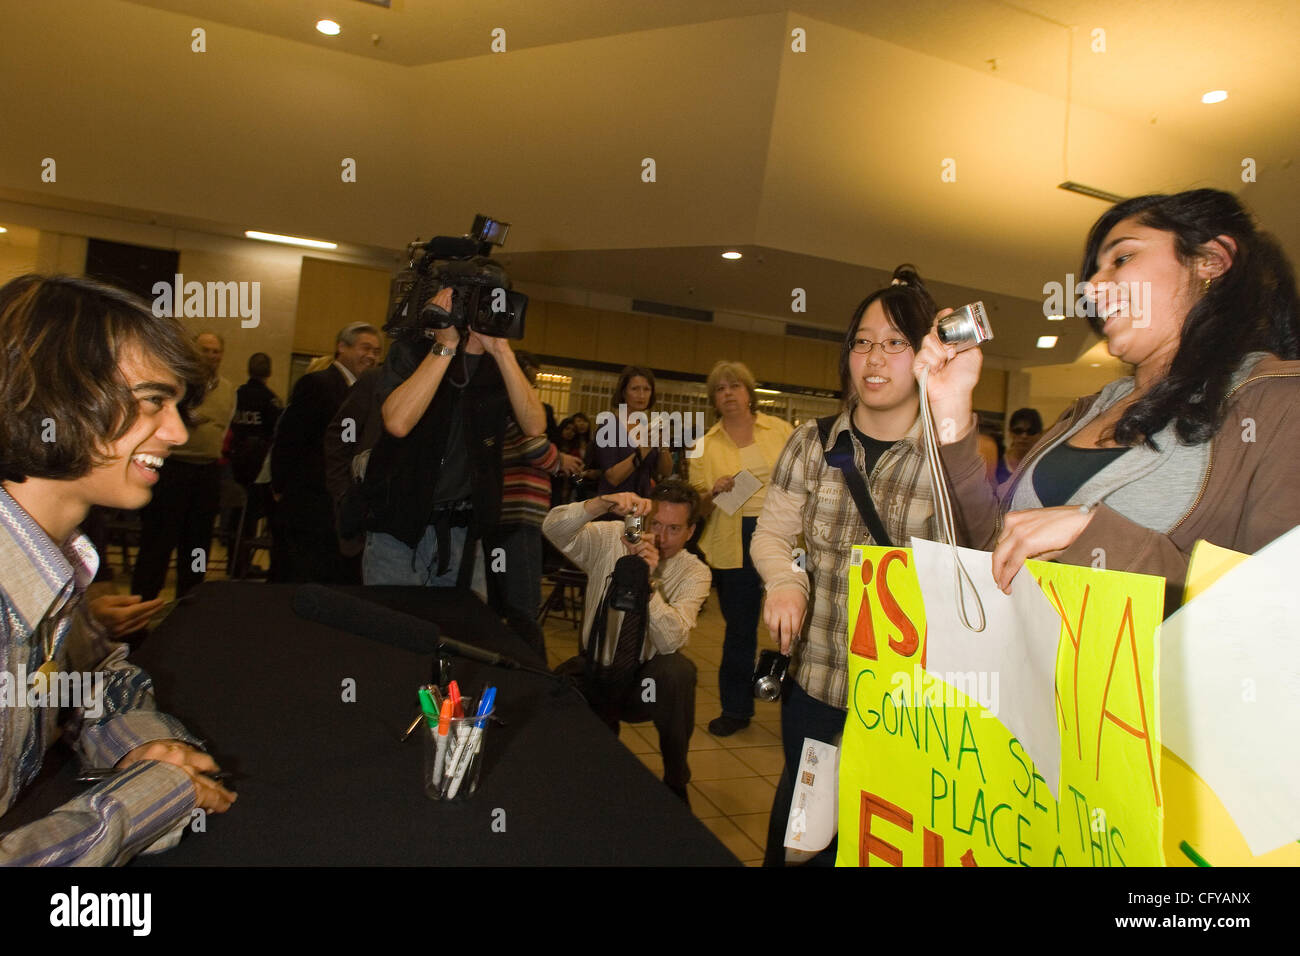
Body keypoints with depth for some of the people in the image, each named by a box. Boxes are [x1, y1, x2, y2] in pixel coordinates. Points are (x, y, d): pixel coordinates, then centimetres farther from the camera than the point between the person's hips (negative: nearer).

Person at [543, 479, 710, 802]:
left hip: (649, 678, 0)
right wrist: (603, 504, -41)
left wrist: (648, 583, -38)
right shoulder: (610, 539, -7)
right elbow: (553, 528, -25)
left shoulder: (694, 572, -10)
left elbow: (671, 641, -25)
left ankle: (676, 783, -8)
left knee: (677, 669, -33)